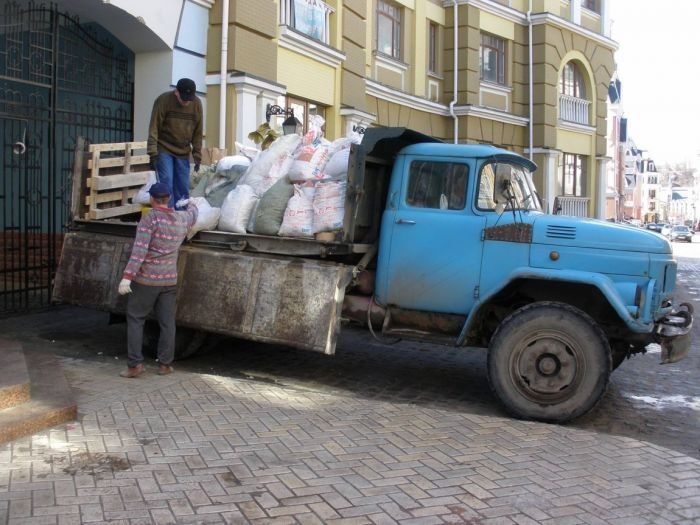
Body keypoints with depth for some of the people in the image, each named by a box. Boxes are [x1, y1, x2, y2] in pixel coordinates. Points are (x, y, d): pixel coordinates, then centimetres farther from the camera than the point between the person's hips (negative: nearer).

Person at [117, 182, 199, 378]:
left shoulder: (149, 219, -13)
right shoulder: (181, 219, 5)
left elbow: (139, 251, -22)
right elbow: (193, 215, 31)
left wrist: (127, 277, -23)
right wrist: (192, 204, 53)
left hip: (146, 279, -5)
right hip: (169, 280, 5)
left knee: (135, 319, 4)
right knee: (167, 322, 9)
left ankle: (135, 364, 0)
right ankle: (165, 364, 15)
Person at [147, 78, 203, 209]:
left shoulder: (197, 104, -2)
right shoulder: (163, 100, -13)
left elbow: (197, 133, 5)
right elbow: (154, 128, -13)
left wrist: (197, 156, 3)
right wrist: (153, 153, -18)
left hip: (183, 153, 4)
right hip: (164, 150, -3)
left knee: (183, 188, 3)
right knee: (167, 186, -11)